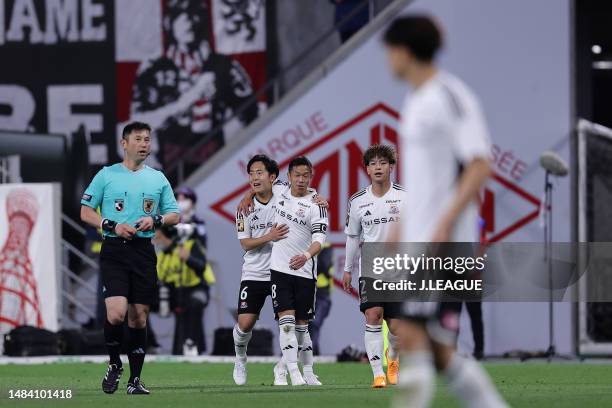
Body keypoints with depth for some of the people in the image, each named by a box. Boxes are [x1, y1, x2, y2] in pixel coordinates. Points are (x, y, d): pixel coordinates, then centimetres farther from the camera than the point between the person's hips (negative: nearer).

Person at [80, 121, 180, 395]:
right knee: (116, 313, -19)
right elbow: (86, 212, 4)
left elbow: (174, 215, 15)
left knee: (139, 318, 4)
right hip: (114, 250, -3)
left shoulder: (158, 179, 12)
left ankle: (135, 380, 11)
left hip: (144, 251, 3)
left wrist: (155, 221, -6)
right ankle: (114, 365, 6)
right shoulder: (106, 175, 4)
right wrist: (113, 226, -11)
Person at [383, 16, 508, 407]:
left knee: (413, 337, -14)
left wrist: (444, 225, -23)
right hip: (419, 242, 9)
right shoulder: (416, 102, 18)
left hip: (445, 244, -9)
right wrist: (402, 228, 24)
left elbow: (479, 166, -18)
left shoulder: (451, 97, -11)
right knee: (439, 353, 7)